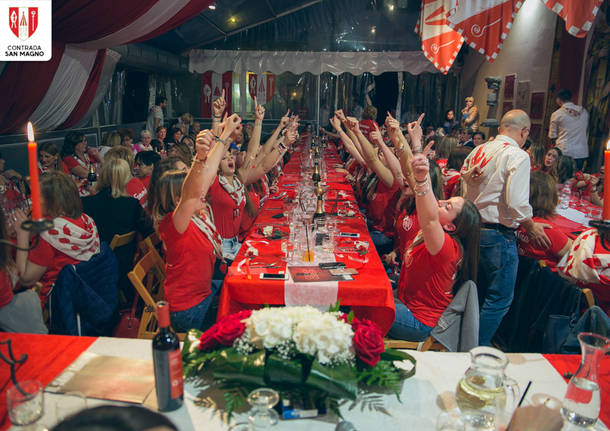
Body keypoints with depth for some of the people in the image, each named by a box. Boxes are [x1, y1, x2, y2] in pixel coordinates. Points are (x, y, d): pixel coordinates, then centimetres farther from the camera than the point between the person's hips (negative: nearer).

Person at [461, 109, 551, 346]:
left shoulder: (477, 151, 8)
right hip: (498, 234, -8)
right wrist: (532, 228, -3)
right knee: (499, 300, 5)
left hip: (472, 229, 8)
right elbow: (517, 203, -19)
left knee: (477, 294, 21)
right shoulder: (517, 156, -12)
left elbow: (465, 191, 12)